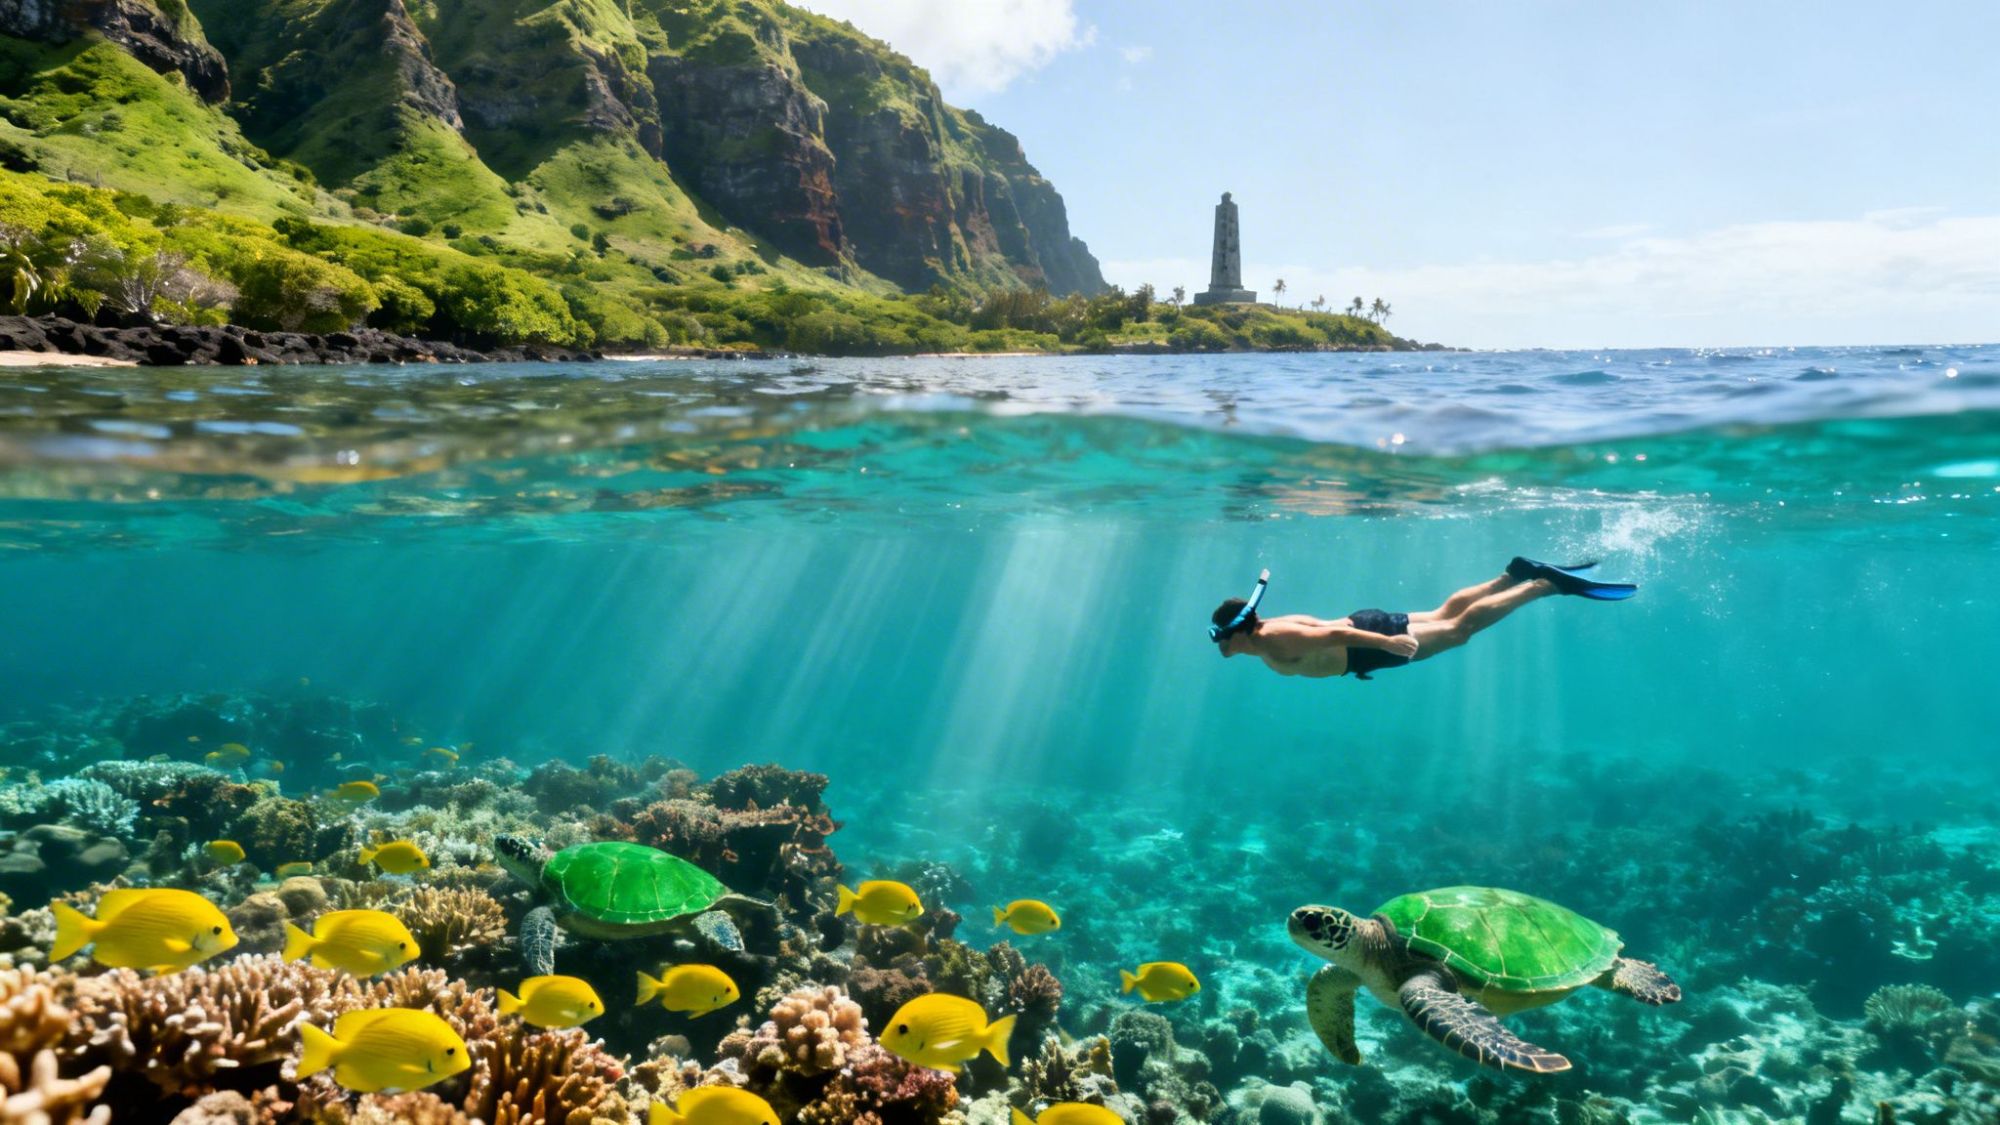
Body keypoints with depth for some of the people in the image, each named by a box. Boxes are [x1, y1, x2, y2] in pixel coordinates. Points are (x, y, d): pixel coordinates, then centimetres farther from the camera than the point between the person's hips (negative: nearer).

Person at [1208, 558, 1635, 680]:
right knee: (1442, 617, 20)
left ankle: (1550, 583, -2)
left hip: (1370, 637, -8)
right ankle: (1517, 574, 24)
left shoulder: (1273, 641, -23)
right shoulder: (1272, 628, 6)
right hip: (1362, 625, 8)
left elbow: (1333, 635, -30)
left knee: (1461, 629, -4)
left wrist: (1388, 642, -34)